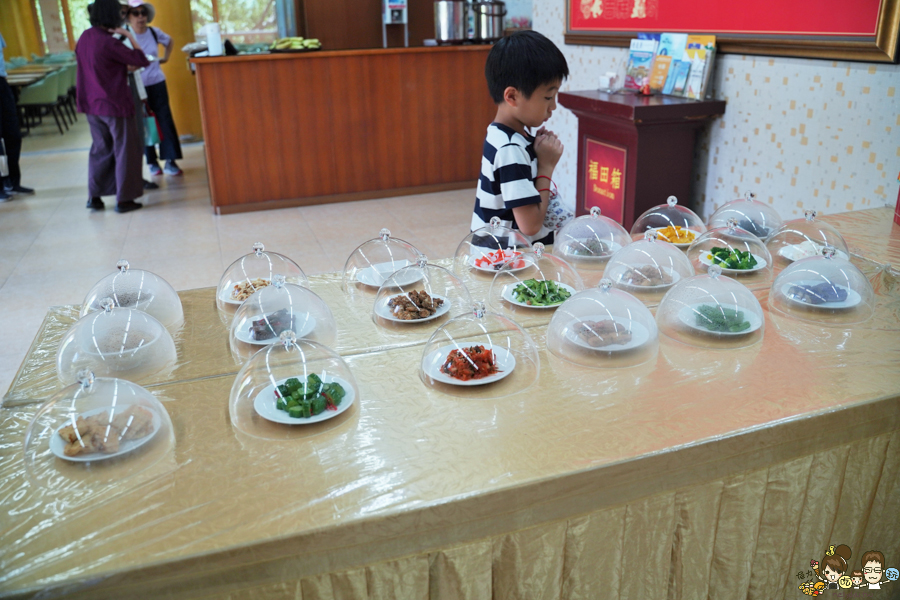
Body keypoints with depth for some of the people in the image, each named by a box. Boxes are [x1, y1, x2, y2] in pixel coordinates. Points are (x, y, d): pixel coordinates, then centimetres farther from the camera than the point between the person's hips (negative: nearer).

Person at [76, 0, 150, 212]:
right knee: (125, 150, 3)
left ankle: (94, 196, 19)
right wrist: (129, 36, -8)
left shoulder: (84, 38, 5)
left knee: (100, 149, 17)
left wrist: (124, 68, 16)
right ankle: (124, 199, 7)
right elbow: (141, 60, -16)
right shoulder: (109, 43, -19)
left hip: (92, 104, 8)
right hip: (114, 104, -8)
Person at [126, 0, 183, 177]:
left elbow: (170, 41, 21)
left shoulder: (154, 32, 1)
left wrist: (166, 57, 12)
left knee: (165, 120, -2)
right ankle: (152, 162, 14)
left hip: (157, 83, 2)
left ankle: (170, 161, 3)